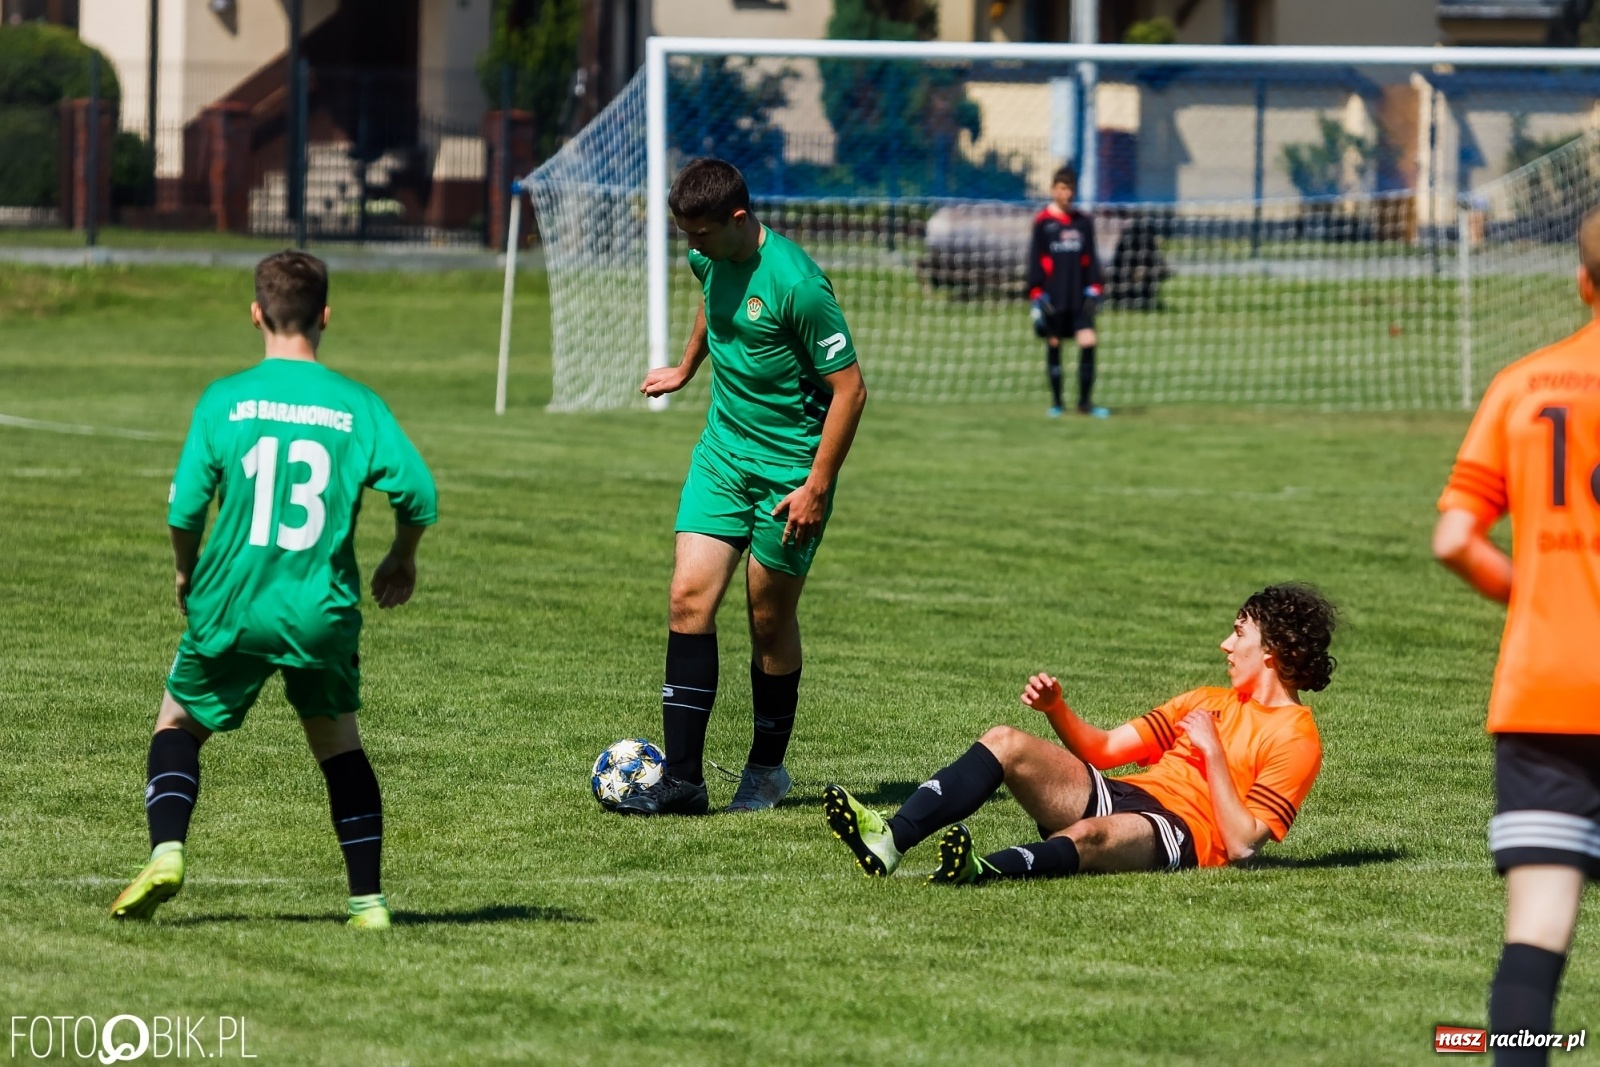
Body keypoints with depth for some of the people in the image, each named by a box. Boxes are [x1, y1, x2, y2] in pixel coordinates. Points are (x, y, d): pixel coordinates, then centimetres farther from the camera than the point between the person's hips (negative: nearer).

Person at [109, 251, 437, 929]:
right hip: (323, 614, 1)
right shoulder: (357, 405, -3)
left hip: (232, 610, -1)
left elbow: (184, 507, -8)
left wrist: (187, 574, 12)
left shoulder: (224, 399, -5)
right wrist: (402, 561, 12)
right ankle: (368, 900, 14)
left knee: (178, 723, 20)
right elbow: (417, 493, -8)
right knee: (338, 739, 21)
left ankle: (166, 853, -4)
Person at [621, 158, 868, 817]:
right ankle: (682, 779, -7)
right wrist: (686, 367, 39)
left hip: (791, 466, -6)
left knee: (769, 616, 4)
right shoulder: (710, 259, 0)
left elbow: (849, 387, -19)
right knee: (690, 599, -6)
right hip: (722, 453, 6)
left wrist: (818, 486, -19)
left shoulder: (795, 284, -23)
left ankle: (767, 769, 24)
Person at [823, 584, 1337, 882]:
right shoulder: (1207, 701, 28)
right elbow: (1102, 749, 21)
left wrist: (1213, 753, -13)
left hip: (1179, 832, -8)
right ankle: (891, 840, -35)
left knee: (1091, 835, -41)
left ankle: (976, 872, -69)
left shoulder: (1295, 738, 2)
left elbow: (1242, 842, -10)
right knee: (1005, 742, -14)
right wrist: (1056, 709, 4)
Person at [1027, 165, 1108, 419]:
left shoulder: (1084, 221, 9)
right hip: (1054, 298, -2)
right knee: (1054, 347, 4)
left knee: (1088, 343, -8)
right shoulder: (1043, 222, 0)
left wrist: (1094, 288, 4)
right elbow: (1035, 260, 0)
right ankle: (1056, 402, 14)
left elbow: (1090, 258, 14)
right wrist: (1037, 296, -6)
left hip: (1080, 298, 2)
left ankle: (1085, 401, -1)